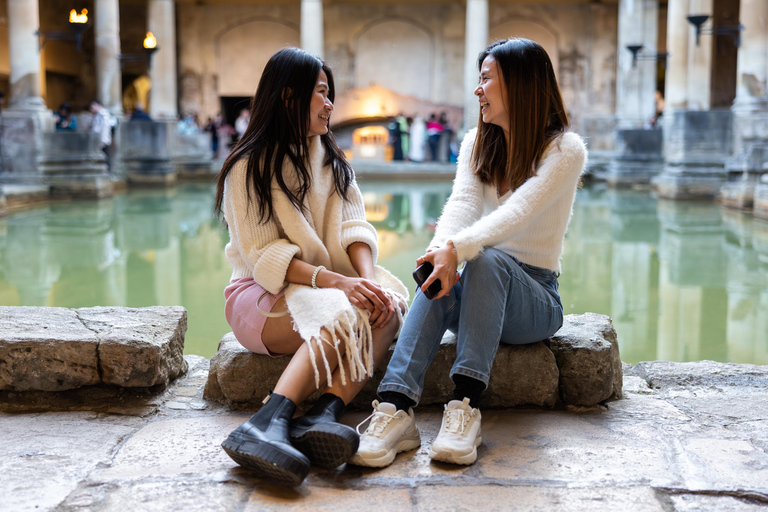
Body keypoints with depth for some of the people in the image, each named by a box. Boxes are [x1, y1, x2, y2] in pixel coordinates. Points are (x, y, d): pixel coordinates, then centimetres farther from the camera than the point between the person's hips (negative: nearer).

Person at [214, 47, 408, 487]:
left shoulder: (332, 161, 18)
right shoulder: (248, 168, -3)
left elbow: (354, 228, 3)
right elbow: (264, 256, -12)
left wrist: (368, 280, -19)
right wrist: (336, 281, -26)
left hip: (336, 285, 6)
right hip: (262, 293, -5)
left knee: (390, 300, -27)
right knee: (341, 314, -35)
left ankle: (324, 417, -46)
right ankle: (269, 425, -51)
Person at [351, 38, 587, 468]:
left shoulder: (565, 149, -6)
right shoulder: (477, 142, 10)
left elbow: (518, 212, -25)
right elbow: (463, 202, -10)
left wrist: (458, 248, -42)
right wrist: (441, 248, -33)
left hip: (535, 298, -3)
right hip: (484, 289, 3)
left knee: (489, 260, -36)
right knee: (440, 282, -32)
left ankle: (466, 408, -44)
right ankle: (395, 411, -46)